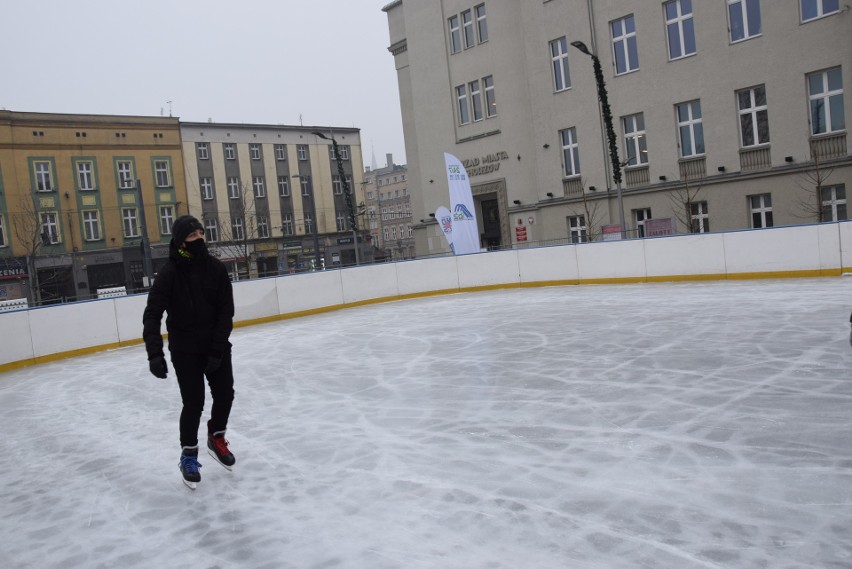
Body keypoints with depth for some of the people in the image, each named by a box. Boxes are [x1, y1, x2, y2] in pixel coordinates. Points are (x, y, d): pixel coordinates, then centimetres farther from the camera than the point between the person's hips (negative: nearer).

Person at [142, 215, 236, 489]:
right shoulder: (170, 273, -15)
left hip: (217, 346, 3)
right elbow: (152, 314, -18)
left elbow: (226, 312, -8)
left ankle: (216, 439, 34)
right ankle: (188, 454, 21)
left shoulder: (216, 268, -6)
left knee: (225, 394, 7)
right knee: (194, 403, -1)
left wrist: (217, 349, -15)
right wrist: (155, 353, -30)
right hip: (185, 350, -3)